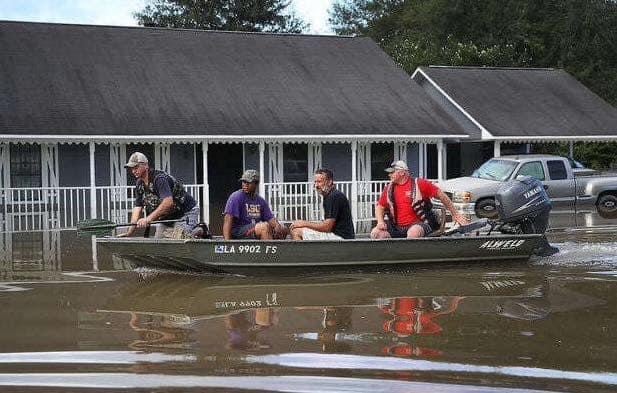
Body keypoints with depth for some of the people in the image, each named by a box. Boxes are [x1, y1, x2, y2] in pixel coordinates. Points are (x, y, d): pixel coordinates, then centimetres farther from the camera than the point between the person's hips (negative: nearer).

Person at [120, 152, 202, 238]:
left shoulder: (160, 178, -25)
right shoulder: (139, 184, 3)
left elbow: (168, 202, -39)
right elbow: (138, 207, 4)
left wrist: (148, 219, -45)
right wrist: (129, 232, -7)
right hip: (166, 218, 9)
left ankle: (197, 231, 4)